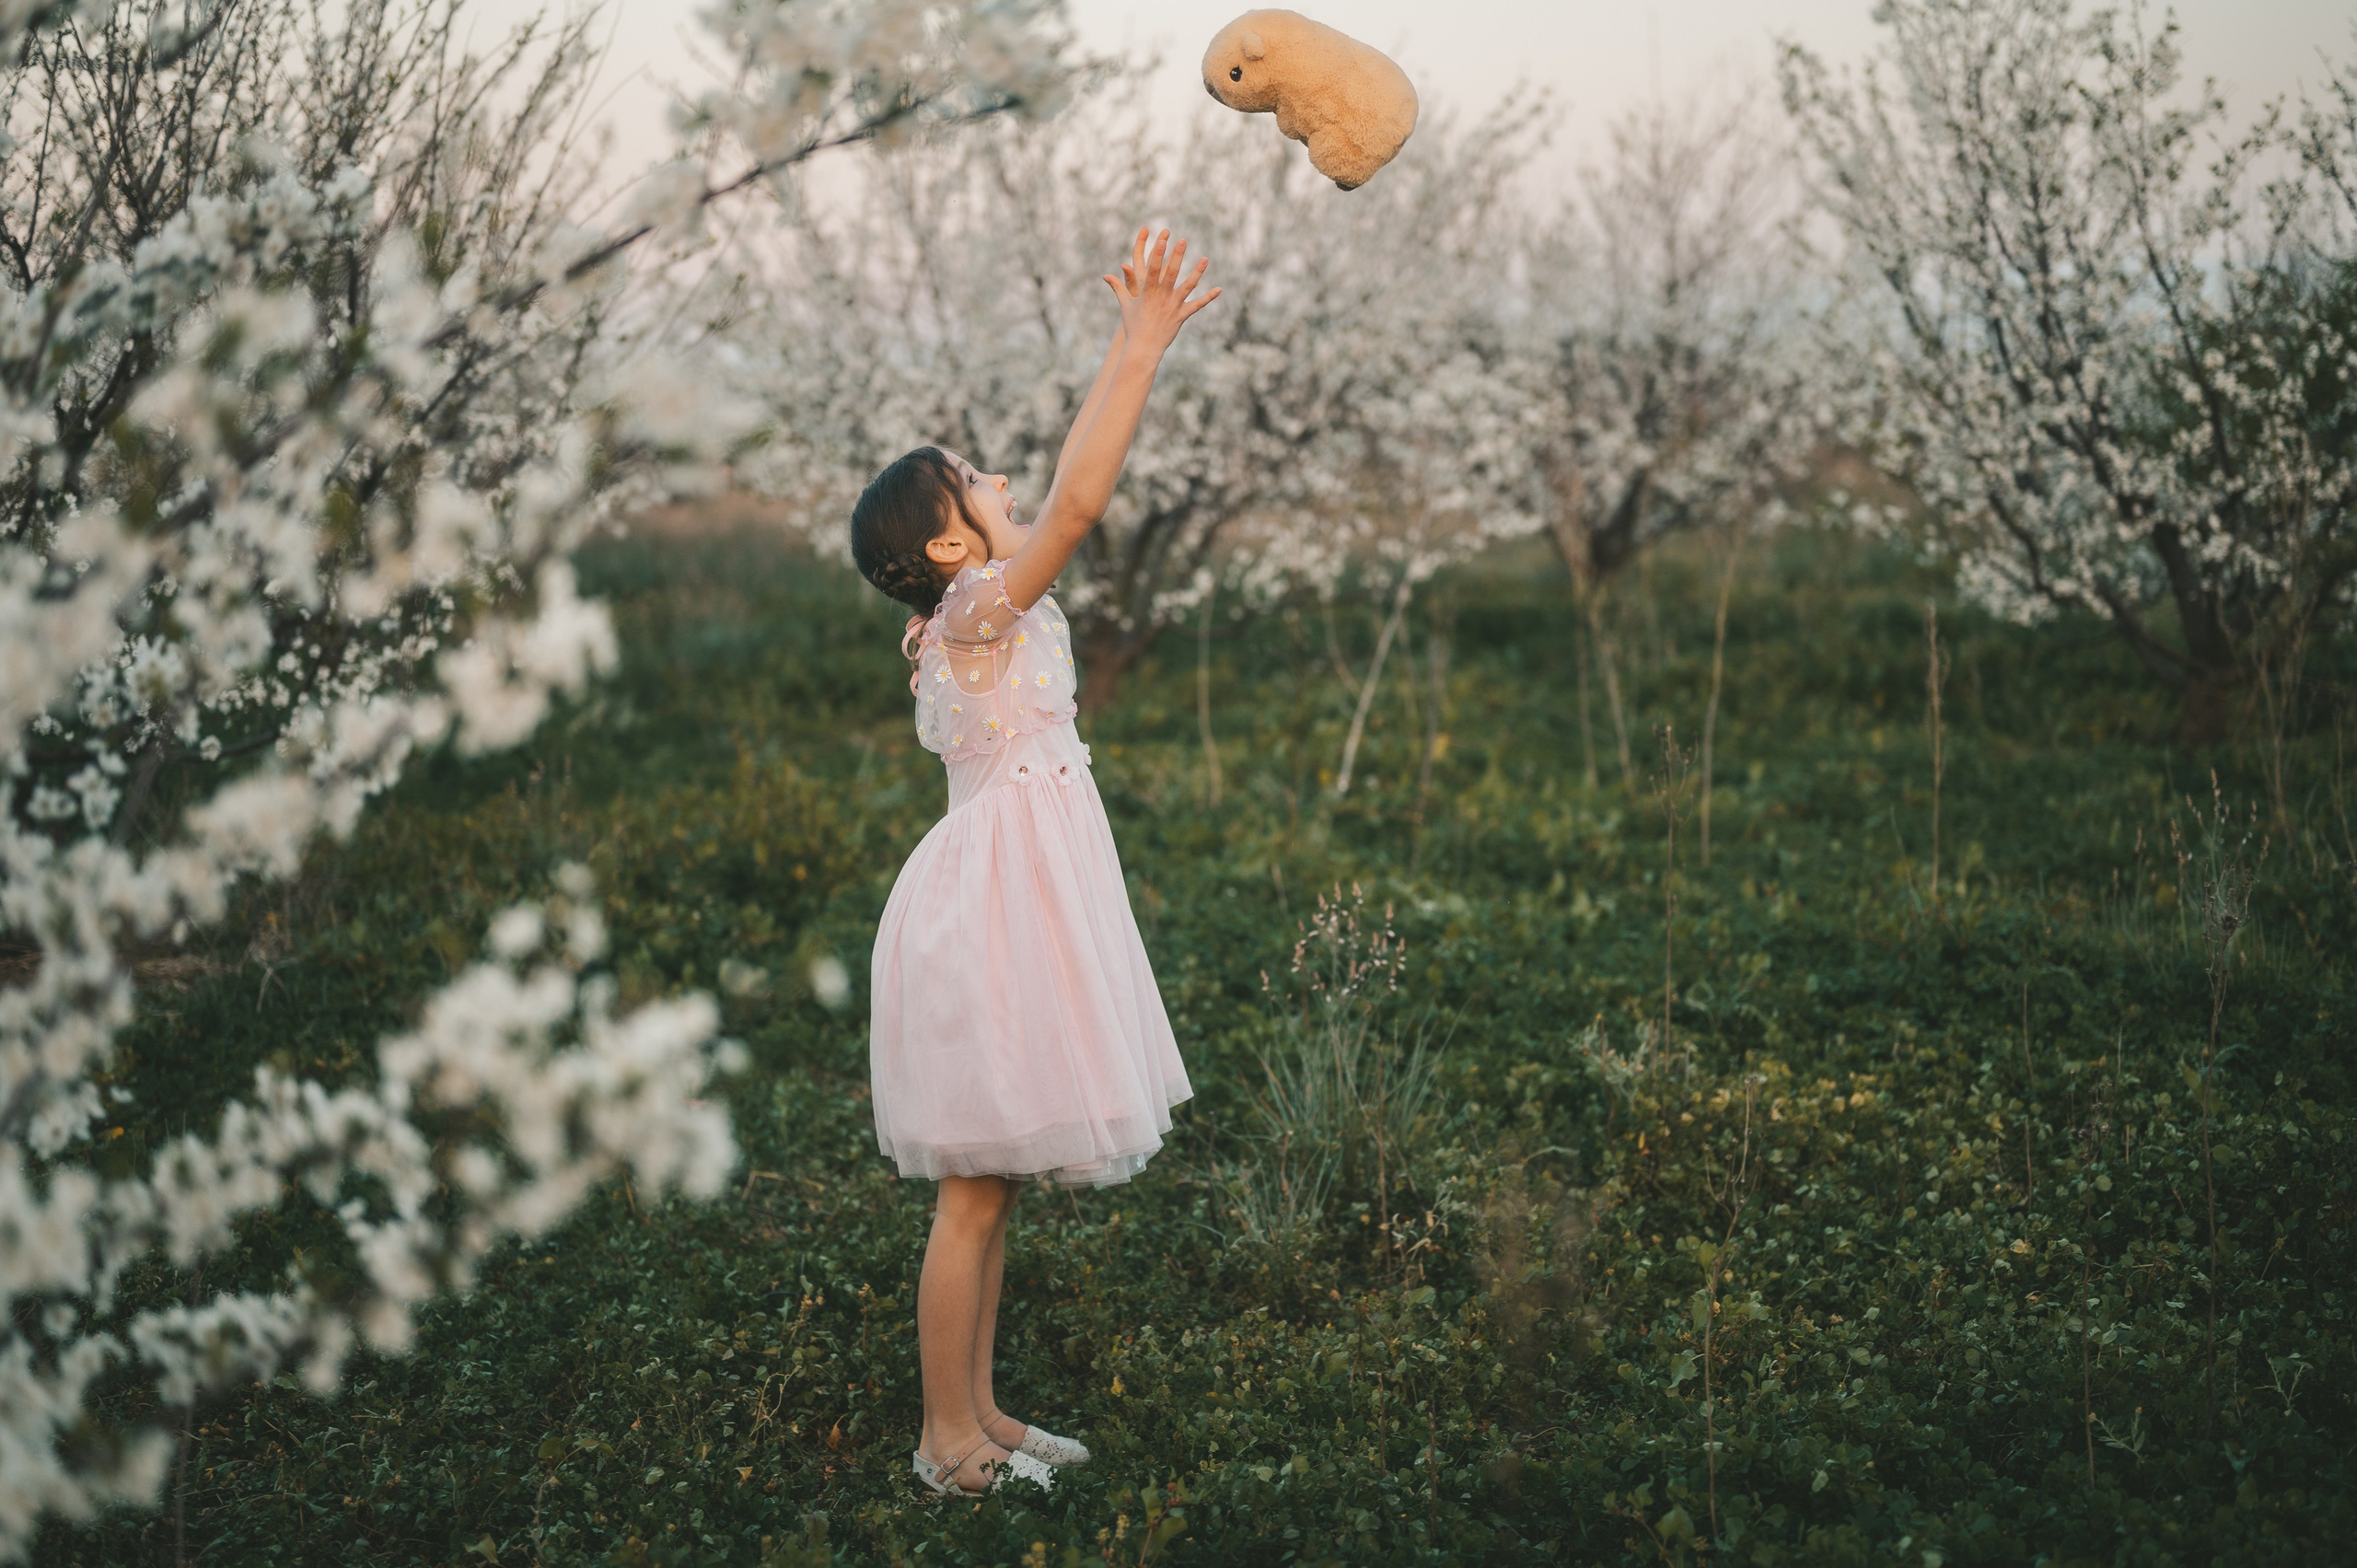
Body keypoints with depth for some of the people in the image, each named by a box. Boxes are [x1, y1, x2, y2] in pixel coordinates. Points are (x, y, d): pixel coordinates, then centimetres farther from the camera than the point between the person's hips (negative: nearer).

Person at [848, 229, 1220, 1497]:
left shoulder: (984, 611, 11)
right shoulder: (977, 608, -14)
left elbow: (1069, 485, 16)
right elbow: (1077, 500, -26)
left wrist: (1136, 348, 13)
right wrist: (1140, 348, -24)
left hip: (1013, 903, 10)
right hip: (992, 910, -10)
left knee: (991, 1185, 14)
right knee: (977, 1191, -2)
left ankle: (977, 1413, 24)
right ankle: (950, 1439, 8)